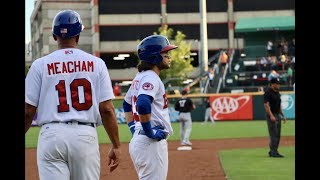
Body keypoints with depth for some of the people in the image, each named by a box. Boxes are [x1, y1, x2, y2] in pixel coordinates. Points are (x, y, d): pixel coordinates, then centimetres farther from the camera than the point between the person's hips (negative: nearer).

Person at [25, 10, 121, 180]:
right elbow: (107, 109, -1)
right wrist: (116, 146, 6)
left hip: (51, 135, -1)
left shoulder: (40, 65, 3)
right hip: (86, 135, 1)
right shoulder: (96, 63, 4)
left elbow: (28, 111, 1)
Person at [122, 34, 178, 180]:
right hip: (152, 142, -10)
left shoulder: (139, 77, 17)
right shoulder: (151, 78, -13)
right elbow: (143, 105, -30)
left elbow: (126, 104, 30)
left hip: (137, 140, 10)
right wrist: (149, 132, -20)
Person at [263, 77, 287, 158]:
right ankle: (273, 152, -8)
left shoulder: (277, 93, 15)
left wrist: (283, 115, 16)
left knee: (277, 135, 10)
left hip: (277, 115, 9)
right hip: (271, 115, -9)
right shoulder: (268, 92, -12)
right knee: (273, 134, -10)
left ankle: (272, 151, 16)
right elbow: (266, 105, -19)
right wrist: (271, 116, -26)